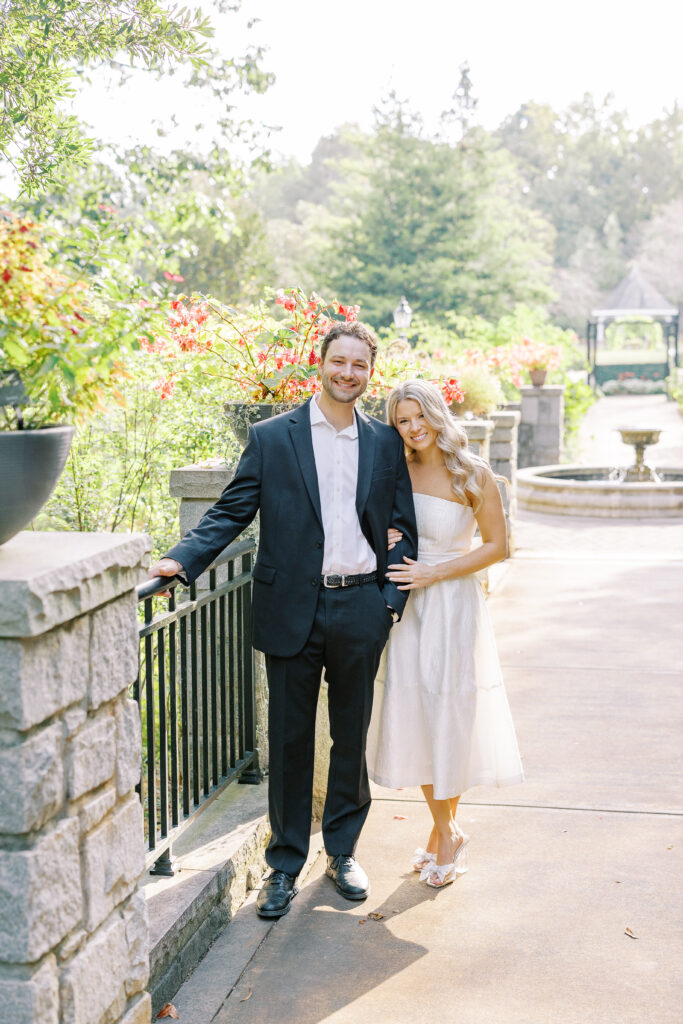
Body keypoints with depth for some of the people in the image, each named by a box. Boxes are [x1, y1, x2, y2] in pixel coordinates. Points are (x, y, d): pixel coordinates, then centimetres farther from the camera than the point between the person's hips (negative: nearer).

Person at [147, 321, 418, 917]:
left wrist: (393, 599, -1)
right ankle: (285, 865, 20)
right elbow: (231, 512, -2)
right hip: (293, 609, -1)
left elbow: (405, 527, 9)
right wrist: (183, 559, -16)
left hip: (360, 608, 2)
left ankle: (343, 851, 30)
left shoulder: (386, 442, 7)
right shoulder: (272, 437, 2)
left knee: (352, 736, 13)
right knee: (290, 740, 6)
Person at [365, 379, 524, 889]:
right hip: (406, 608, 4)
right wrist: (382, 540, -6)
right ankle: (446, 830, 26)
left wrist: (433, 573, -14)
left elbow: (497, 545, -7)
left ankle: (447, 831, 24)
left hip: (454, 606, -4)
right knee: (414, 719, 8)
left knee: (450, 718, 4)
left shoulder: (473, 475, -10)